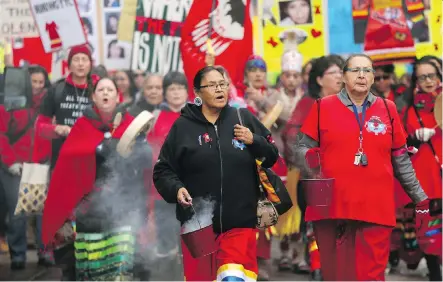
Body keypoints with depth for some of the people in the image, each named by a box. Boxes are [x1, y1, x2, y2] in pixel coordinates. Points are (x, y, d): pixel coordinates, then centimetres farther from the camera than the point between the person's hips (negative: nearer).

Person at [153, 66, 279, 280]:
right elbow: (162, 170, 4)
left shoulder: (244, 119, 5)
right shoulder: (183, 126, 1)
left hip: (240, 222, 0)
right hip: (197, 224, 0)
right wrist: (176, 189, -14)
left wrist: (254, 141, -7)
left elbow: (271, 156, 11)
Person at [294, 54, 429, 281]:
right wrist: (311, 162, -15)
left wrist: (420, 198, 16)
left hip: (376, 208, 1)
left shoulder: (387, 110, 11)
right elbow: (302, 147, 8)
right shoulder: (323, 107, 6)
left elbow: (401, 161, 16)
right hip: (331, 207, -1)